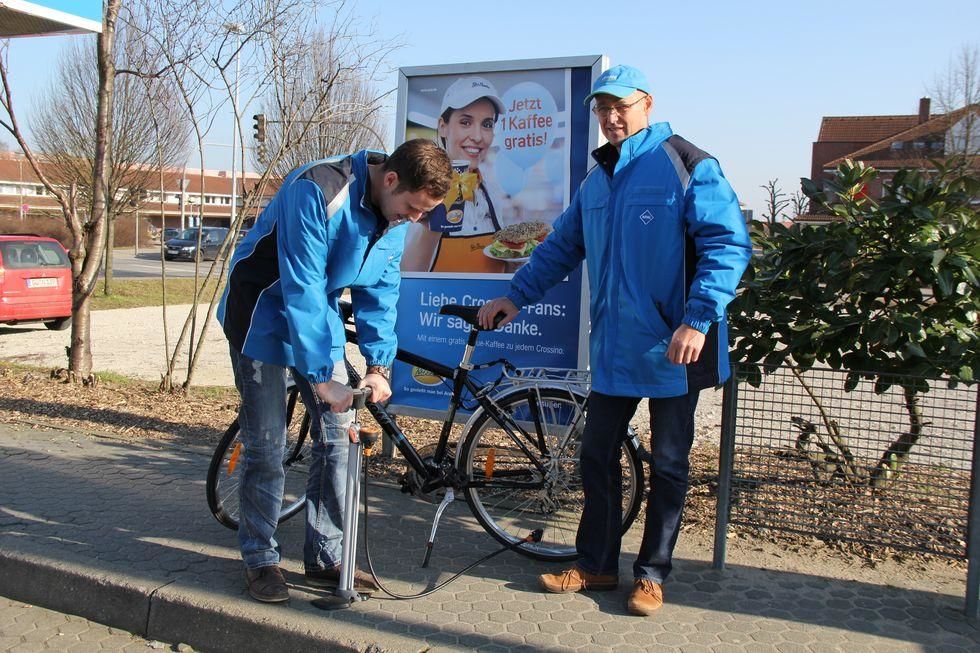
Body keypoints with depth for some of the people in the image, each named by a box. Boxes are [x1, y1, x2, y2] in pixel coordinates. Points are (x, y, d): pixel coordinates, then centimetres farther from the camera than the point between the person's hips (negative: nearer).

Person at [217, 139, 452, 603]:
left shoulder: (395, 217, -6)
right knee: (266, 445, -5)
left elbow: (380, 292, 1)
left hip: (317, 315, 7)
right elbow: (302, 290, -31)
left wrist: (379, 366, -8)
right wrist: (321, 376, -32)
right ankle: (260, 560, 12)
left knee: (338, 437, 2)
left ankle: (326, 558, 14)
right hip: (263, 313, -6)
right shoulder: (317, 191, -29)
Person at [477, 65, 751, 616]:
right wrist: (517, 296, 14)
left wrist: (698, 319, -24)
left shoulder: (689, 167, -8)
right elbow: (562, 247, 21)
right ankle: (596, 564, 26)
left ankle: (653, 573, 22)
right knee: (598, 455, 11)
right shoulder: (598, 178, 13)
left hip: (674, 349, -6)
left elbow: (729, 244, -15)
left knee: (668, 464, 7)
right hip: (614, 347, 6)